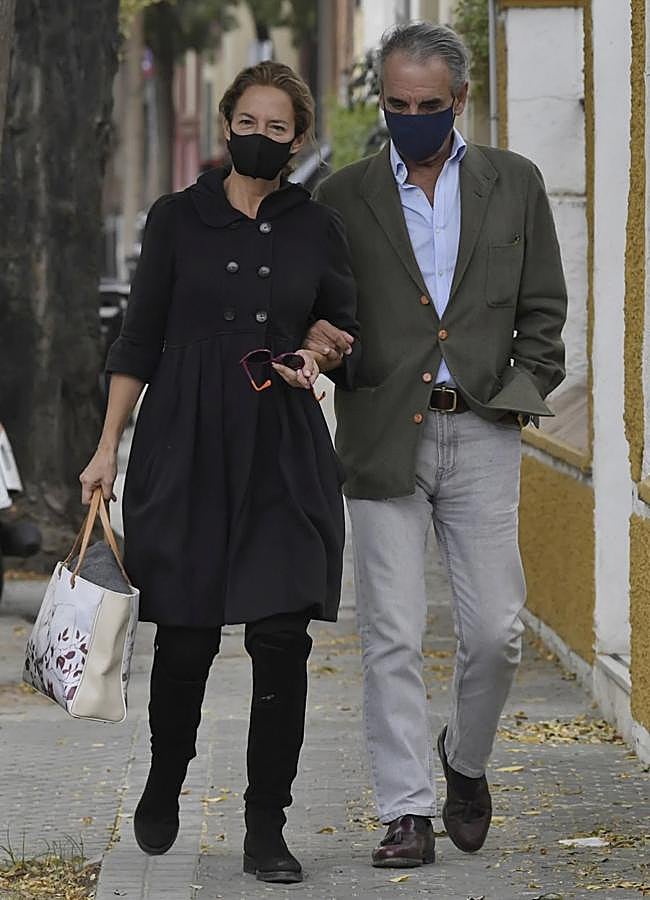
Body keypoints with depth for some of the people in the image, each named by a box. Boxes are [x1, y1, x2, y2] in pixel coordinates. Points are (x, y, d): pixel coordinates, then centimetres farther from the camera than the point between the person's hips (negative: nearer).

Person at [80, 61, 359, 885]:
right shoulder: (178, 219, 4)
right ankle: (164, 786, 28)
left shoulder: (317, 228, 7)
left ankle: (265, 830, 1)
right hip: (186, 446, -1)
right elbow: (139, 338, 5)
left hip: (285, 456, 1)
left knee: (281, 638, -7)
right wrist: (107, 446, 1)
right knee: (185, 635, 0)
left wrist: (319, 362, -7)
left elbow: (345, 332, 16)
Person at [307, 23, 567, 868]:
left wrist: (520, 395, -1)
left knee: (495, 630, -2)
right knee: (392, 638, -3)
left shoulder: (514, 184, 8)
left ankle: (467, 760, 25)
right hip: (384, 439, 0)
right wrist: (315, 334, -11)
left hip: (480, 433, 0)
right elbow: (317, 306, 11)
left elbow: (544, 311, 11)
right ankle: (408, 813, 3)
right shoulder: (345, 196, 7)